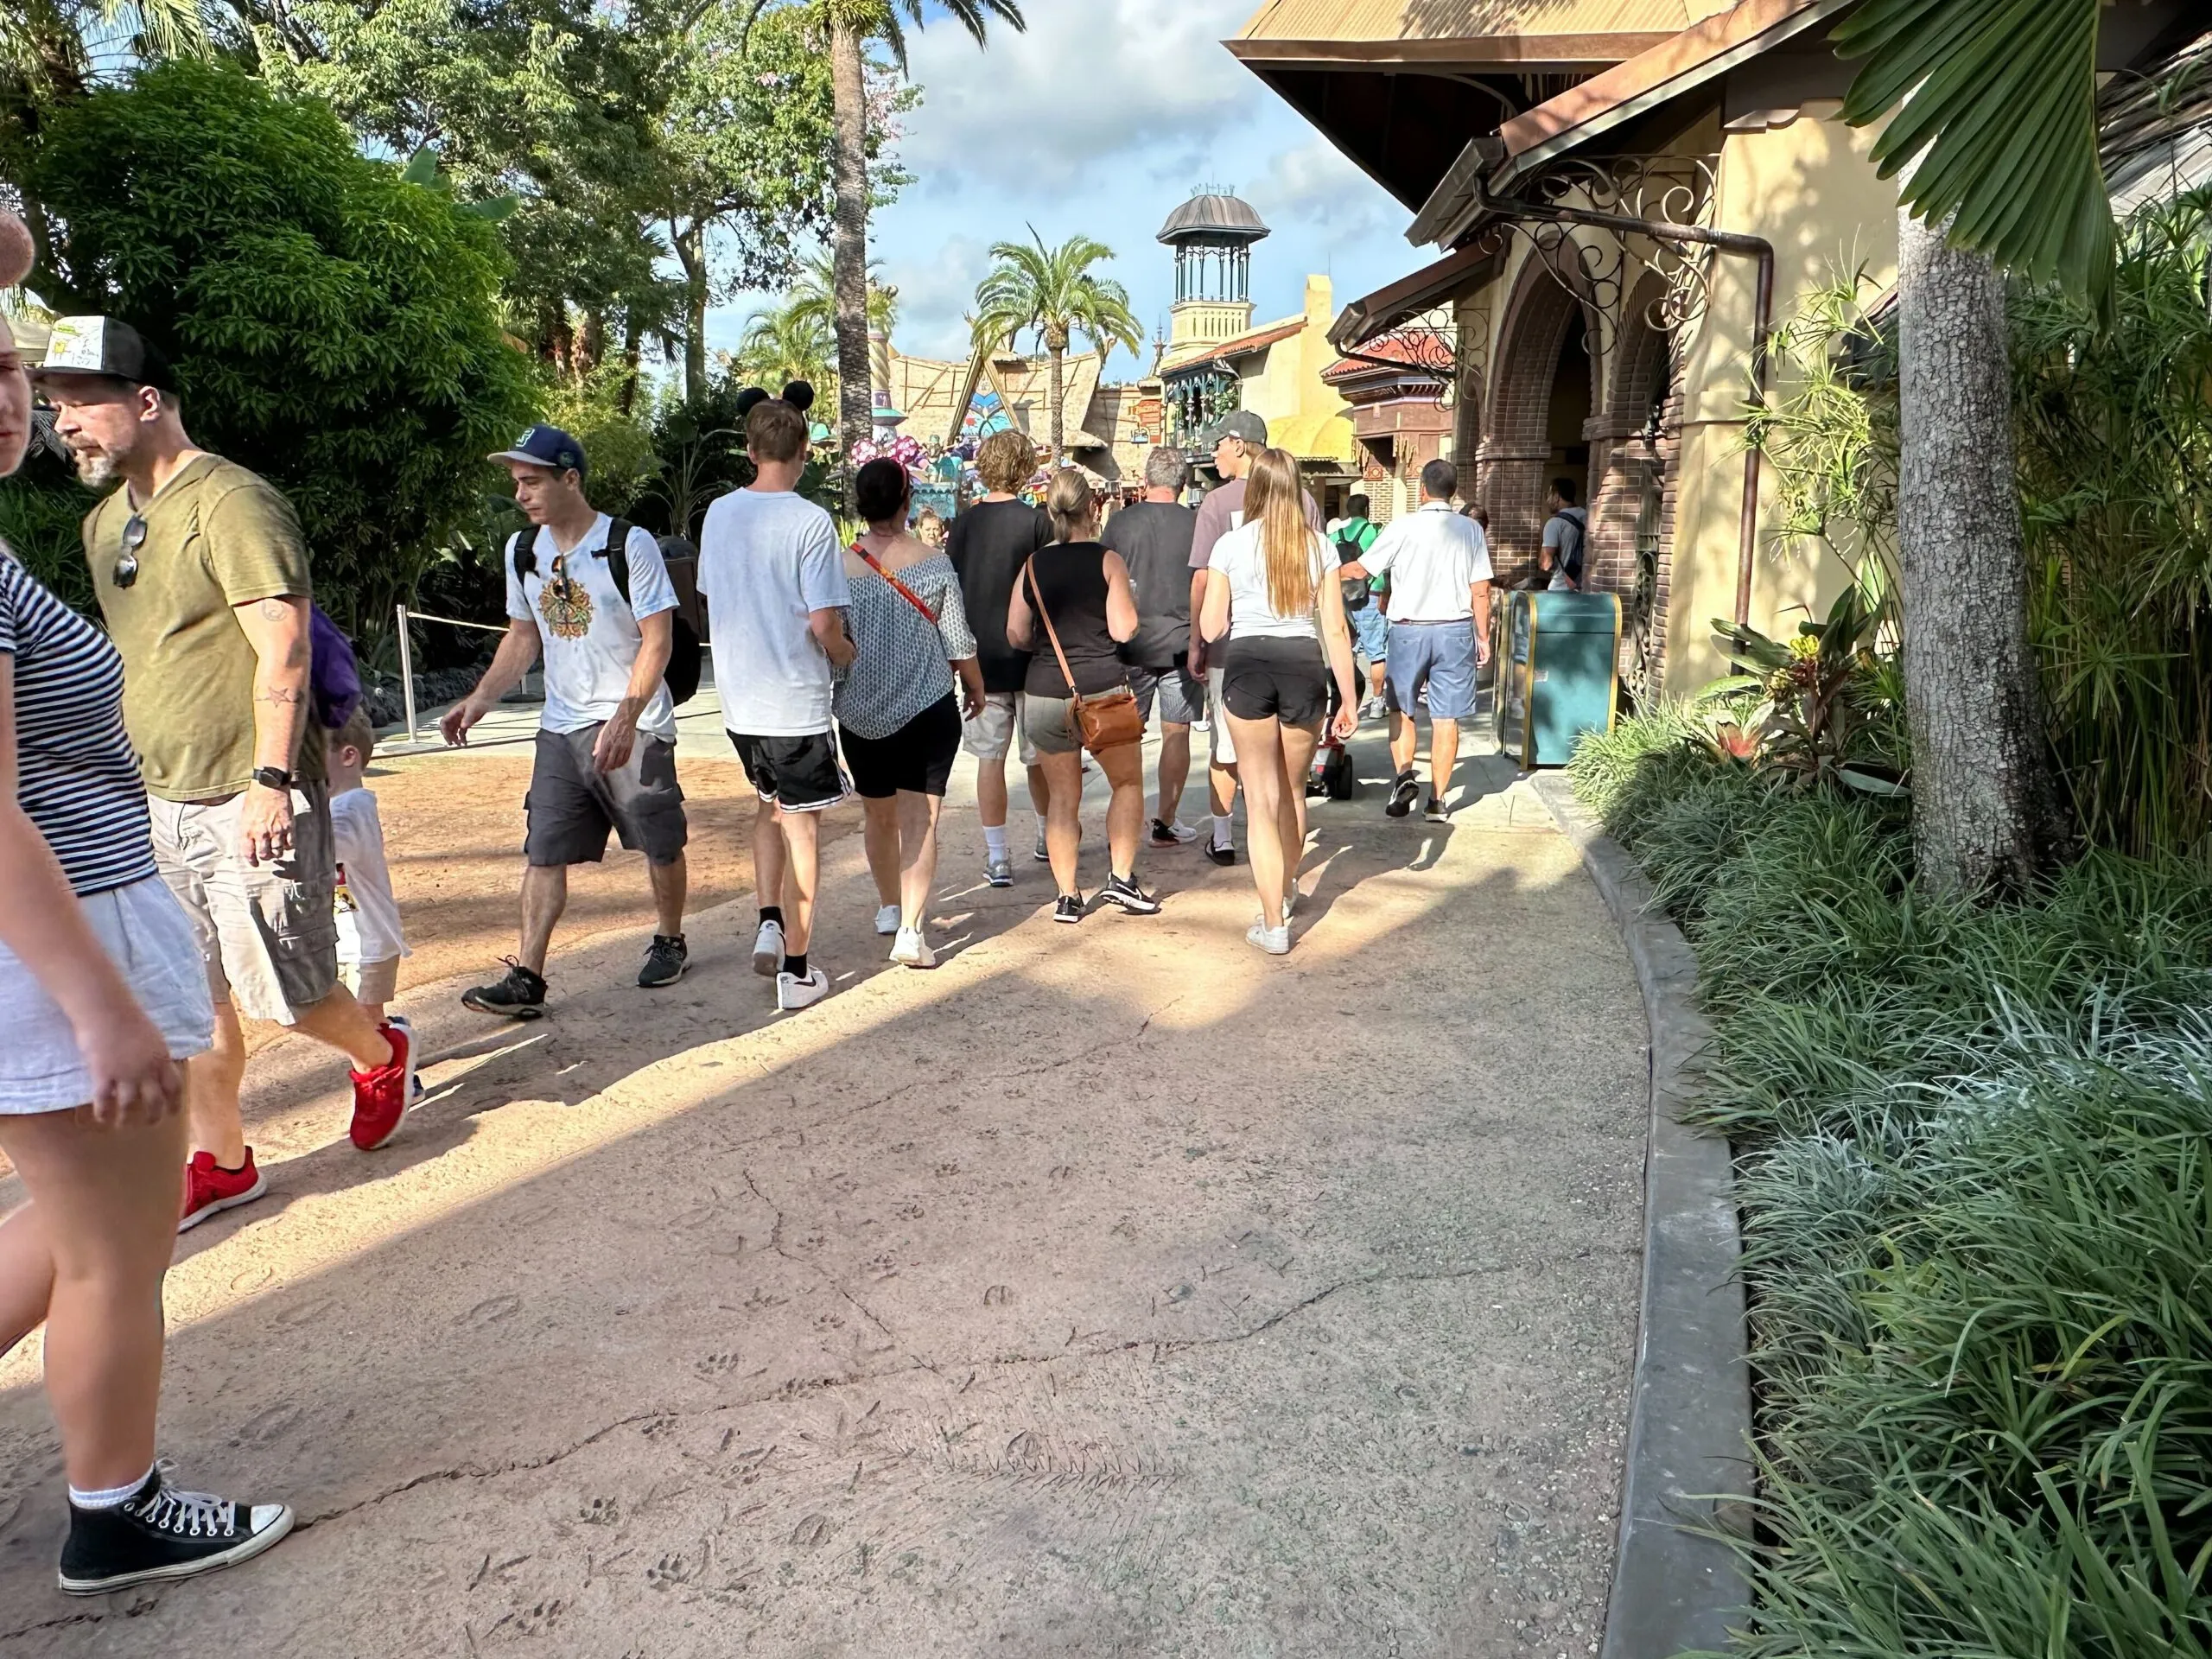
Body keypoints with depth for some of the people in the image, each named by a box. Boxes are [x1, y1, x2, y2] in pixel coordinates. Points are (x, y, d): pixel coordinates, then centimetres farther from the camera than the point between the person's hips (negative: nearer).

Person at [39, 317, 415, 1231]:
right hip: (159, 804, 8)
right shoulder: (106, 521, 14)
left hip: (249, 803, -8)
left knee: (282, 992, 0)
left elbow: (283, 655, -19)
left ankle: (382, 1053, 29)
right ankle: (219, 1163, 23)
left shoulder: (231, 502, -14)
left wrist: (268, 781, -23)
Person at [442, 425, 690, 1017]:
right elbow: (523, 637, 17)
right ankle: (526, 978, 0)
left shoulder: (630, 545, -11)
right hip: (560, 727, 5)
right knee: (542, 851, -1)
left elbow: (657, 641, -13)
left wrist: (624, 718, -22)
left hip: (634, 726, -5)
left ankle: (669, 941, 30)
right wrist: (481, 697, 3)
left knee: (661, 844, 8)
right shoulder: (522, 550, 8)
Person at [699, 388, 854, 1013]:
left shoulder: (718, 513, 4)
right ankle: (795, 972, 10)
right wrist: (848, 658, 3)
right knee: (801, 827, 4)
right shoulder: (809, 521, -15)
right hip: (797, 702, -6)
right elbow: (823, 621, -18)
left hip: (738, 699, 6)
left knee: (770, 805, 26)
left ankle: (769, 922, 14)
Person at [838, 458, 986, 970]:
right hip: (928, 708, -2)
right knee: (920, 820, -1)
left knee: (880, 816, 19)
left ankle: (891, 908, 36)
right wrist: (976, 689, 15)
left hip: (861, 713, 3)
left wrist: (831, 697, 18)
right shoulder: (933, 564, -8)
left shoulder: (839, 567, -5)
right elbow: (959, 643, -3)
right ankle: (910, 931, -9)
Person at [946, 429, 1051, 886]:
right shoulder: (1035, 521, -8)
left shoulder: (963, 523, 2)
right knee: (1040, 754, 14)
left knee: (990, 758, 5)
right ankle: (1048, 836, 31)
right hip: (1029, 657, -2)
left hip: (980, 659, 2)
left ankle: (997, 857, 4)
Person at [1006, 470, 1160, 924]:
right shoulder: (1107, 561, -5)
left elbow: (1016, 636, 5)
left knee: (1062, 797, 11)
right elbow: (1123, 630, -11)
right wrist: (1129, 602, 9)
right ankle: (1121, 877, 10)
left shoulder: (1033, 566, 4)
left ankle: (1067, 896, 11)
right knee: (1128, 782, 17)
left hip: (1044, 694, 3)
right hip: (1103, 689, -3)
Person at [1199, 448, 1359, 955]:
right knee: (1293, 789, 21)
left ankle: (1274, 924, 1)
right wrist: (1349, 699, 6)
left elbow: (1210, 628, 0)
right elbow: (1335, 629, 1)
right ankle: (1286, 892, 42)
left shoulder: (1231, 544, 0)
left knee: (1261, 798, 4)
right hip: (1304, 666, 2)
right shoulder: (1318, 545, 3)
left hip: (1247, 665, -2)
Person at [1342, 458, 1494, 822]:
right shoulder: (1470, 530, 0)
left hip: (1409, 629, -1)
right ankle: (1437, 800, 7)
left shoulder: (1403, 527, -6)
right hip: (1455, 629, 2)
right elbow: (1480, 592, 0)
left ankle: (1403, 775, -5)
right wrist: (1483, 637, 9)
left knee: (1401, 708, 15)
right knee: (1446, 717, 5)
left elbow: (1362, 569, 4)